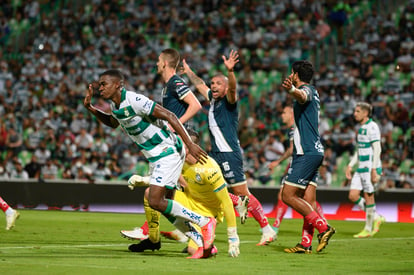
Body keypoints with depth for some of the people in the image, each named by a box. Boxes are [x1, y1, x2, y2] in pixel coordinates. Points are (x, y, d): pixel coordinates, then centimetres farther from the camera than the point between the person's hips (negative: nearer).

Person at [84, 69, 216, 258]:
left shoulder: (135, 101, -20)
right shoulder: (115, 105, 8)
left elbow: (169, 116, -21)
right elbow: (113, 123, 32)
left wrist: (190, 144, -24)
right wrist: (90, 107, 17)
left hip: (168, 152, -10)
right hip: (155, 157, 10)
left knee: (155, 202, -17)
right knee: (161, 204, 7)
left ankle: (204, 222, -5)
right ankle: (203, 243, 13)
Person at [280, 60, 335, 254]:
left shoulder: (307, 90, -10)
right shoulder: (313, 92, 19)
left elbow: (302, 96, -37)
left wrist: (292, 90, -59)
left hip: (306, 153, -10)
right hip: (315, 151, 10)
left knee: (288, 196, -9)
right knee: (308, 201, 5)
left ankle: (323, 227, -12)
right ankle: (306, 243, 1)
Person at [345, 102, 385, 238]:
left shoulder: (372, 127, -12)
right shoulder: (361, 128, 16)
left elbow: (377, 149, -17)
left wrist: (374, 169, -22)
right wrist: (350, 165, 19)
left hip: (370, 168, -9)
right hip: (361, 168, 9)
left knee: (368, 196, -3)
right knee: (353, 196, 2)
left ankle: (368, 229, 6)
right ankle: (376, 218, 14)